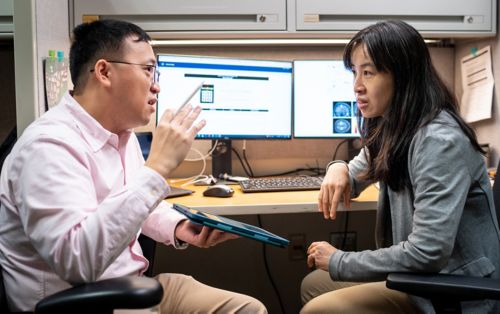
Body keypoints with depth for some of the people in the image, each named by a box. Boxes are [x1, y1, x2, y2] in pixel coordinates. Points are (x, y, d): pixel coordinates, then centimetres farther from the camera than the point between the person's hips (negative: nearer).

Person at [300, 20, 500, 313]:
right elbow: (357, 173, 18)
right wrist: (339, 168, -8)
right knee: (313, 284, 10)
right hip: (423, 275, 9)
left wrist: (340, 262, -18)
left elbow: (427, 253, -31)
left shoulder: (439, 141, -27)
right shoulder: (393, 128, 2)